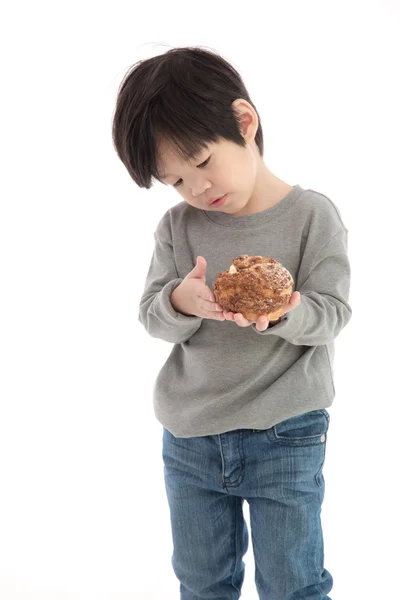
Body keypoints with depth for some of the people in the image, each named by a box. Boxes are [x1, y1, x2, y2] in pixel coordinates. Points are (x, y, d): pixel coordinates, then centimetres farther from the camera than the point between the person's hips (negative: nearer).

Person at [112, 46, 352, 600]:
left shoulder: (312, 215, -9)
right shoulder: (178, 226, -1)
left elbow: (331, 314, -11)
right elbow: (153, 318, -2)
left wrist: (281, 313, -32)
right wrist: (180, 302, -25)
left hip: (286, 435, -3)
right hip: (188, 436, 4)